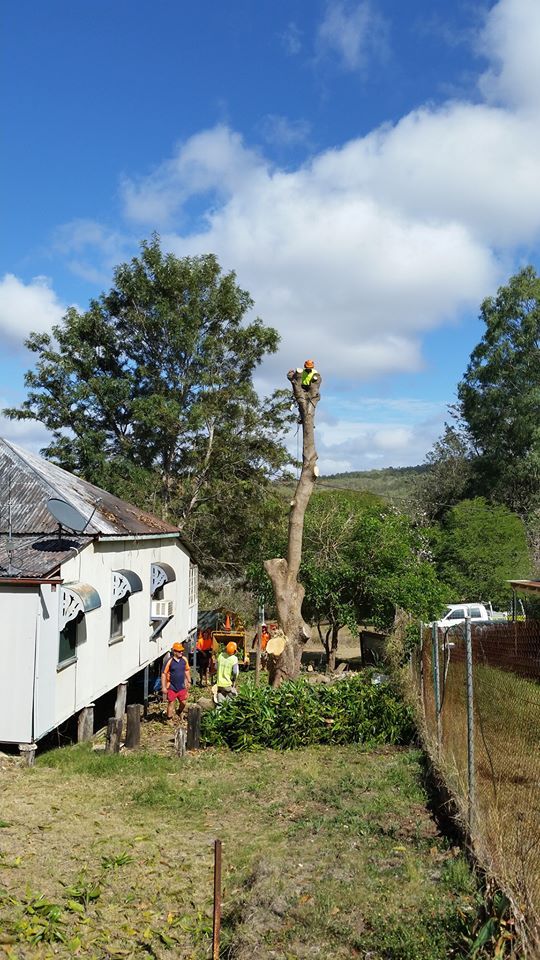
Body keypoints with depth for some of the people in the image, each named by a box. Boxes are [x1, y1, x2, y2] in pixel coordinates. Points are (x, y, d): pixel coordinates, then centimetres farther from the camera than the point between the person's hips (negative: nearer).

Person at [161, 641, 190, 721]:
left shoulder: (184, 660, -1)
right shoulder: (169, 661, -15)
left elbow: (186, 671, 14)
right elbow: (164, 674, -12)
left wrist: (189, 681, 17)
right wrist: (163, 687, -14)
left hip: (181, 686, 5)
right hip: (172, 687, -5)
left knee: (183, 703, 14)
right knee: (171, 703, 2)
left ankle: (179, 713, 42)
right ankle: (169, 719, 15)